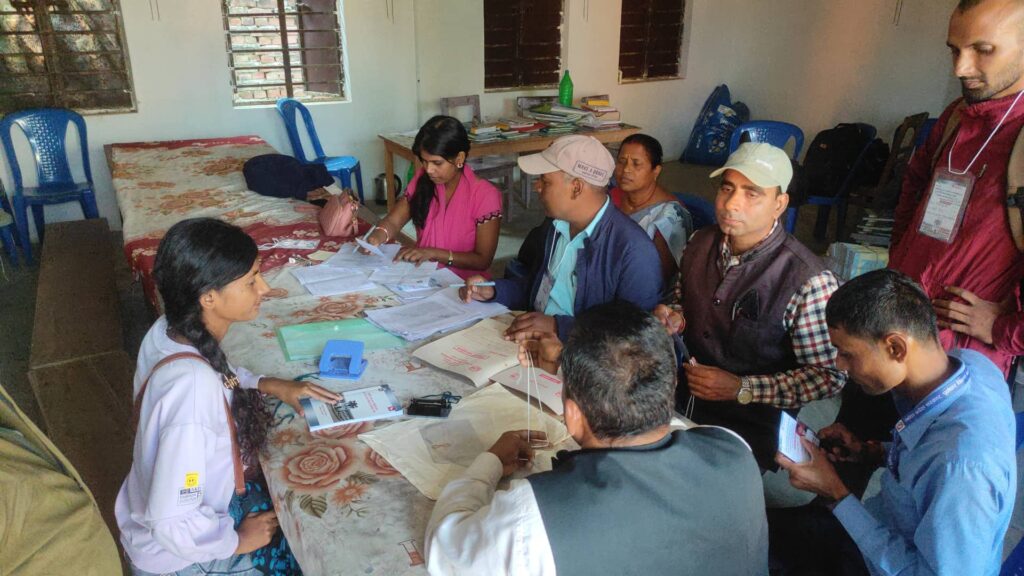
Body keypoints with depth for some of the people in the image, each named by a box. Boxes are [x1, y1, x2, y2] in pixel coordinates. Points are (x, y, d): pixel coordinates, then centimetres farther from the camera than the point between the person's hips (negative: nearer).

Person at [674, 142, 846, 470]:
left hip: (748, 428, -5)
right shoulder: (700, 242, -3)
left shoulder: (807, 282, -21)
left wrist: (742, 389, -20)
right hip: (681, 402, 5)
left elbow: (829, 376, -13)